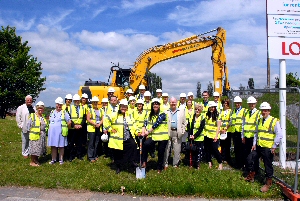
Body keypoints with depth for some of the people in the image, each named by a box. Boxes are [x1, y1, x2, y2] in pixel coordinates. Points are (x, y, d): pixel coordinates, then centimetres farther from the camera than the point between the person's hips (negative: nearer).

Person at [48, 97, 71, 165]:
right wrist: (52, 127, 14)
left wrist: (65, 128, 2)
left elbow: (69, 122, -3)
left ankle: (61, 159, 14)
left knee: (61, 146, 4)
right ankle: (53, 159, 19)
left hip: (61, 133, -4)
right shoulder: (52, 112, 11)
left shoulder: (64, 112, -2)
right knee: (53, 146, 8)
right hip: (52, 132, 4)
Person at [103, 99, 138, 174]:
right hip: (117, 140, -3)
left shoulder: (129, 116, 12)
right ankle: (118, 167, 27)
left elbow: (133, 125, 20)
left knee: (133, 145, -23)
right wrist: (110, 129, -9)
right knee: (118, 154, 6)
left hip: (128, 139, 3)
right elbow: (106, 121, -9)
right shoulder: (115, 115, -4)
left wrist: (136, 132, 7)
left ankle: (131, 160, -6)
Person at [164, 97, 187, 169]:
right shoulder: (166, 111, 10)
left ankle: (175, 164, 14)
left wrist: (182, 131, 1)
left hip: (177, 133, 0)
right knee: (166, 149, 2)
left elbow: (184, 123, 9)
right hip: (168, 132, 0)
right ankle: (165, 164, 14)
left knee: (177, 150, 3)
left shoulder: (181, 111, 10)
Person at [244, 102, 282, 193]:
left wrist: (274, 147, -14)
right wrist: (254, 144, 11)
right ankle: (251, 176, 33)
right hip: (258, 147, 7)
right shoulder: (259, 120, 11)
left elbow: (279, 135, -14)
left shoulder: (274, 121, -10)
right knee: (250, 159, 13)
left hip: (268, 148, -7)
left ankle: (268, 183, 23)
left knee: (268, 166, 4)